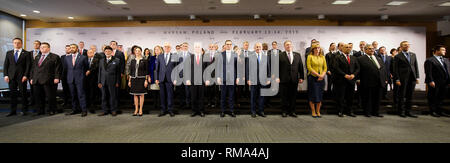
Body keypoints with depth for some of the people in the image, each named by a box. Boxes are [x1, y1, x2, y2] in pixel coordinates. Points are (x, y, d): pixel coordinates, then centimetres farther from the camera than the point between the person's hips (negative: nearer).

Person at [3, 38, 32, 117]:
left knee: (23, 94, 0)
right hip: (11, 77, 3)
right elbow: (5, 65, 11)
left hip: (22, 77, -3)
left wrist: (25, 76, -10)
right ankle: (13, 111, 12)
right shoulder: (9, 53, 13)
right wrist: (6, 75, 0)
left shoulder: (26, 53, 3)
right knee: (13, 94, 6)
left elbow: (28, 65, -2)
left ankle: (24, 110, 8)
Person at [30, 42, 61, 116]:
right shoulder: (37, 57, 22)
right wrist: (31, 78, 15)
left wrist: (57, 77, -15)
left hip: (48, 80, -6)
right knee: (38, 96, 6)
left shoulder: (55, 57, 2)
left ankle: (52, 110, 9)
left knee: (51, 96, -3)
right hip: (37, 81, 6)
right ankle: (40, 111, 17)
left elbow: (58, 68, -6)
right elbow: (33, 68, 24)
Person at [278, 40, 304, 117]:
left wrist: (301, 77, 6)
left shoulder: (297, 55, 12)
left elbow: (301, 66, 11)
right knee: (284, 97, 4)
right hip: (284, 79, -3)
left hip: (294, 79, 3)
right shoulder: (280, 55, 2)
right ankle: (284, 111, 16)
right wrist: (277, 77, -7)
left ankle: (292, 111, 18)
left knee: (293, 96, 8)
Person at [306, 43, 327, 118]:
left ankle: (318, 111, 13)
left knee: (320, 95, 4)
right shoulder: (310, 56, 1)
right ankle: (313, 112, 7)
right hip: (312, 78, -3)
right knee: (313, 95, -2)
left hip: (321, 79, 4)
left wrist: (322, 75, -8)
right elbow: (309, 67, -8)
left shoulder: (322, 57, 13)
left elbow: (325, 68, 10)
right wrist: (317, 74, -14)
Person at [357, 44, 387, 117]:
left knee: (377, 98, 12)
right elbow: (359, 70, -7)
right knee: (368, 98, 2)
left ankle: (376, 112, 22)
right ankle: (367, 112, 13)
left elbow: (384, 69, 18)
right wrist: (359, 79, -14)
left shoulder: (379, 59, 18)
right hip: (368, 83, -6)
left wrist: (385, 79, 11)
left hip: (379, 82, 6)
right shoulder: (361, 59, -3)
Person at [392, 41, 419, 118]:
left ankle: (408, 111, 18)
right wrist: (397, 79, -11)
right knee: (401, 96, 2)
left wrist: (417, 77, 7)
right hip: (403, 79, -5)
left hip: (412, 78, 5)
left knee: (409, 96, 9)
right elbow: (395, 69, -5)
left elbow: (416, 66, 14)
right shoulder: (398, 56, -3)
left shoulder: (413, 55, 13)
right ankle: (401, 111, 12)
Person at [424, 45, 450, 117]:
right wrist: (430, 81, -20)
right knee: (433, 98, 2)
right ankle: (432, 111, 11)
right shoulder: (430, 60, -9)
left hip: (443, 83, 8)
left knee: (441, 97, 13)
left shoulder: (444, 60, 16)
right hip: (434, 83, -8)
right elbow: (428, 72, -15)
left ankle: (439, 111, 23)